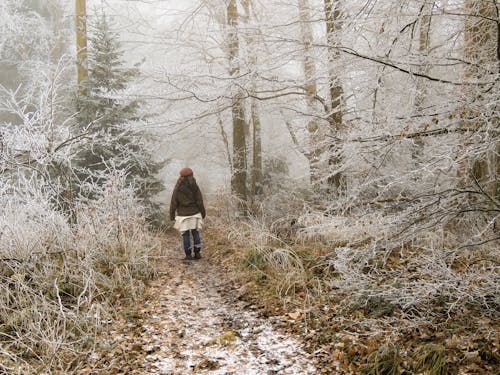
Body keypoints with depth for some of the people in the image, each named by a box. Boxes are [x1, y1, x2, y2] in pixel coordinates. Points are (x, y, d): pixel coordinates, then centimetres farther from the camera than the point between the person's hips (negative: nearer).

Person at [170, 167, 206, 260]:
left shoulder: (177, 188, -8)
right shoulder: (195, 187, -5)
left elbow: (173, 202, -5)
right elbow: (199, 201, -3)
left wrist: (172, 215, 5)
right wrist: (203, 213, 7)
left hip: (183, 214, -1)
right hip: (194, 214, 1)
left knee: (185, 234, 5)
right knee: (195, 233, 11)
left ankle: (188, 255, 6)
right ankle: (197, 253, 9)